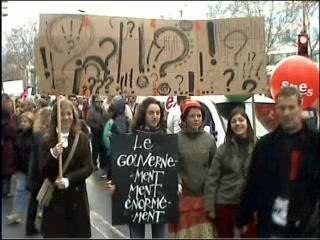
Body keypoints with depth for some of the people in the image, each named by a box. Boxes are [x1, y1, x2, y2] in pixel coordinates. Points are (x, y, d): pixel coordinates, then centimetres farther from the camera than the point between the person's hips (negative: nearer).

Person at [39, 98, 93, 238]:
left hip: (77, 196, 1)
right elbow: (43, 172, -6)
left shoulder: (82, 138, -2)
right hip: (54, 197, 0)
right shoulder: (47, 140, -3)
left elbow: (89, 168, -6)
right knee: (55, 234, 4)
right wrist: (53, 155, -23)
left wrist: (68, 179, -19)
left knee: (78, 233, 7)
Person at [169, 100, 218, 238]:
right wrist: (177, 182, -22)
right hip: (184, 195, -2)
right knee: (184, 231, 8)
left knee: (205, 232, 8)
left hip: (204, 195, 2)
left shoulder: (209, 139, 3)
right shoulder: (176, 139, -5)